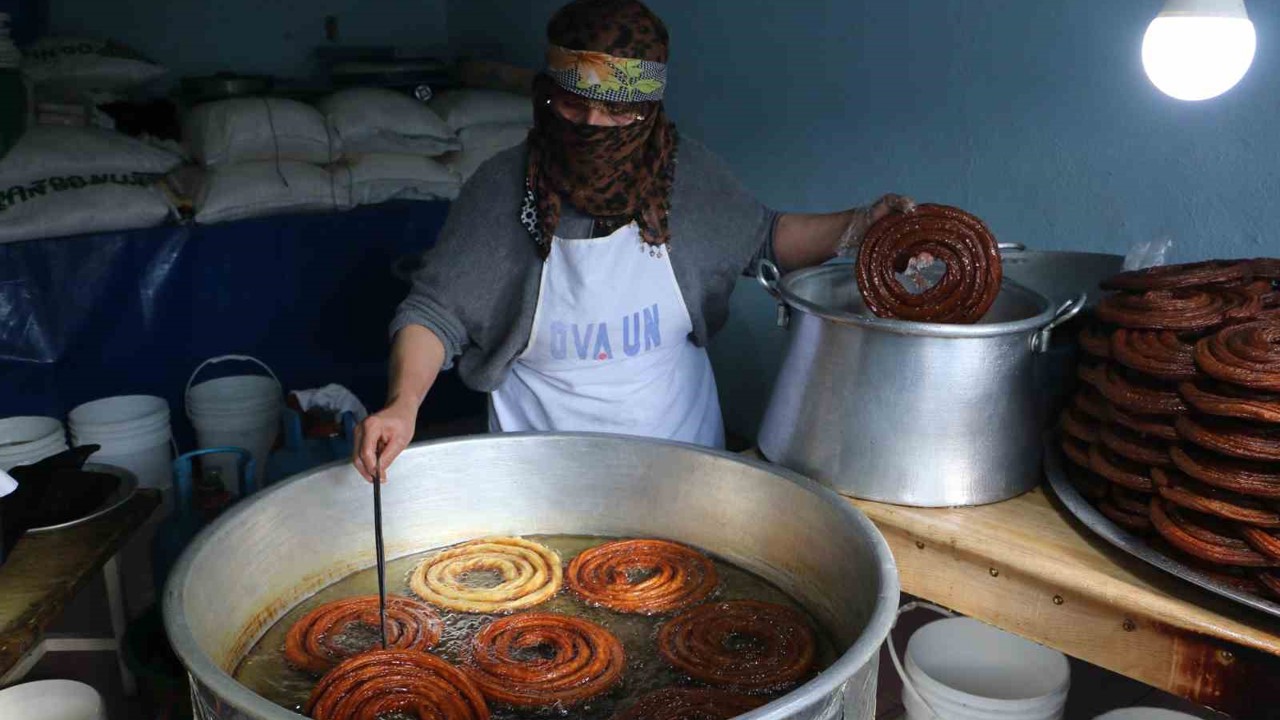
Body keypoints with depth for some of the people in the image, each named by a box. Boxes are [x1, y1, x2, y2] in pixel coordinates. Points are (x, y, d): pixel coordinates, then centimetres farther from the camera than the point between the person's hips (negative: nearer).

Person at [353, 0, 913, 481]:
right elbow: (434, 312, -12)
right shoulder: (502, 190, -15)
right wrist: (403, 404, -29)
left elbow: (761, 237, 9)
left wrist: (857, 226, -5)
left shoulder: (689, 176, -9)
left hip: (677, 435, 2)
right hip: (541, 449, -2)